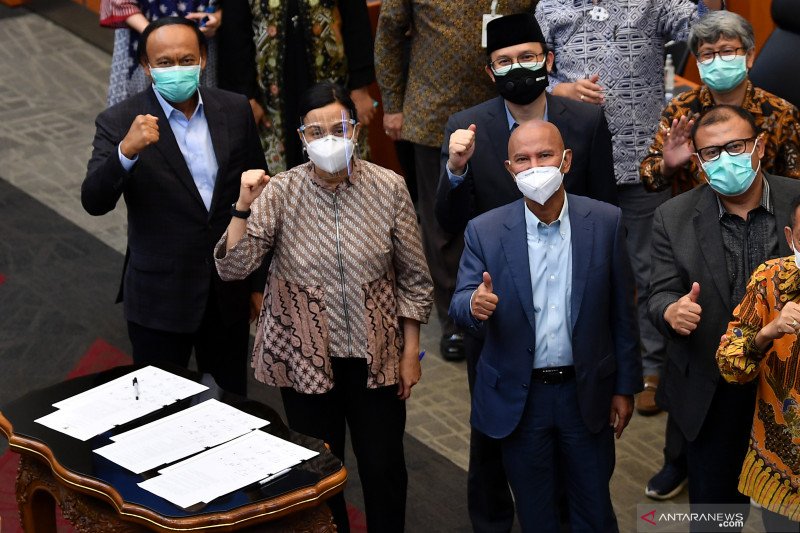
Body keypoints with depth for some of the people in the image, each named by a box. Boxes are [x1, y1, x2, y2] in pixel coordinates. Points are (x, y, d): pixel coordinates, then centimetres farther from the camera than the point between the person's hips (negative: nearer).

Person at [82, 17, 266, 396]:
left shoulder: (235, 110, -1)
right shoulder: (119, 122, -11)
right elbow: (94, 202, -21)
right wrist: (127, 150, -38)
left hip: (230, 292, 3)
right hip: (160, 298, -3)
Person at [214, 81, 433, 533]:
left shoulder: (389, 188, -10)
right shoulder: (281, 192, -11)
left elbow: (414, 279, -1)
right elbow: (232, 267, -16)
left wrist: (411, 352, 1)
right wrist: (244, 207, -29)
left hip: (376, 356, 0)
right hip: (306, 358, 0)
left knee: (385, 469, 11)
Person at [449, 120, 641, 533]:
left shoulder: (606, 222, -7)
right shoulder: (485, 231, -7)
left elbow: (622, 312, -2)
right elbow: (459, 306, -8)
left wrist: (625, 387, 1)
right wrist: (475, 305, -33)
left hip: (586, 393, 0)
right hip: (517, 399, 0)